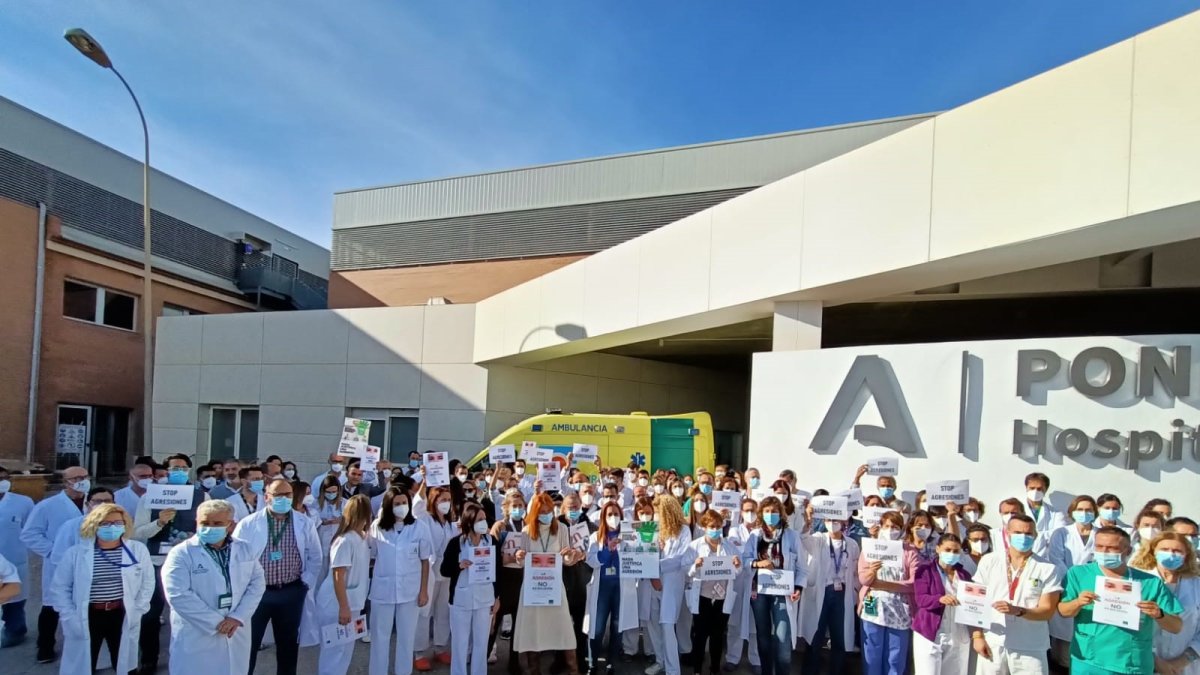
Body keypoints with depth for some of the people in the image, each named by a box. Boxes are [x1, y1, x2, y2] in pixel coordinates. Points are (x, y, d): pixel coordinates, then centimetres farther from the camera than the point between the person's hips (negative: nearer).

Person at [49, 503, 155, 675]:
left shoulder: (138, 549, 0)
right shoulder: (76, 553, -2)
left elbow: (147, 583, 6)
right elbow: (59, 588, 2)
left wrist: (137, 611, -2)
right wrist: (70, 617, -6)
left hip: (122, 617, 1)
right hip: (86, 618, -1)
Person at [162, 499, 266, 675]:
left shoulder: (245, 550, 7)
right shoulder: (181, 554, -7)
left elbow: (257, 583, 4)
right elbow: (178, 595, -15)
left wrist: (238, 618, -10)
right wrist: (217, 623, -15)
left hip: (236, 636, 4)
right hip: (196, 639, -4)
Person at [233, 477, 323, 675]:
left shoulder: (304, 524, 1)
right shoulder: (248, 524, -6)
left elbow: (315, 557, 9)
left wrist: (306, 583, 2)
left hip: (291, 593, 2)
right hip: (255, 592, -2)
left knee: (288, 644, 13)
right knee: (248, 643, 6)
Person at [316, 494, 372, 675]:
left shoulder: (363, 538, 4)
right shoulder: (345, 541, -22)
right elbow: (338, 576, -23)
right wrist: (343, 607, -23)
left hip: (353, 602, 8)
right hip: (336, 603, -8)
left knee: (346, 648, 17)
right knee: (335, 649, 3)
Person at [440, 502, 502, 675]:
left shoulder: (492, 541, -1)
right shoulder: (456, 543, -9)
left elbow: (497, 570, 5)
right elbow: (444, 570, -5)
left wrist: (497, 597, 5)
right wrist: (459, 565, -25)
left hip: (485, 598, 2)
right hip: (461, 598, -2)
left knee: (481, 641, 10)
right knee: (460, 641, 8)